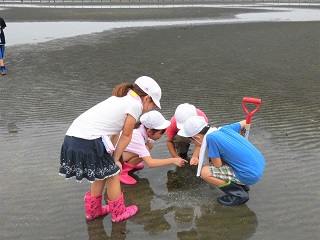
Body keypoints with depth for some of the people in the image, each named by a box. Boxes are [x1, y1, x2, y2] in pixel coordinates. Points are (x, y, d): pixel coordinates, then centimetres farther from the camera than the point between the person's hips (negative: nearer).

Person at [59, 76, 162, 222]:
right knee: (113, 175, 12)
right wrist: (116, 159, 12)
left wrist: (111, 155, 15)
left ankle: (93, 210, 42)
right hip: (87, 142, -9)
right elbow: (126, 136, 2)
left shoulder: (121, 98, 23)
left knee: (102, 174, 25)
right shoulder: (136, 104, -4)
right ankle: (119, 213, 30)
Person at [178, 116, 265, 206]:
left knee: (204, 172, -11)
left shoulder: (211, 138, -18)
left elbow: (217, 165, -11)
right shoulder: (224, 129, 3)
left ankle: (239, 194, 0)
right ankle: (242, 185, 22)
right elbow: (245, 123, 19)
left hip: (250, 175, -8)